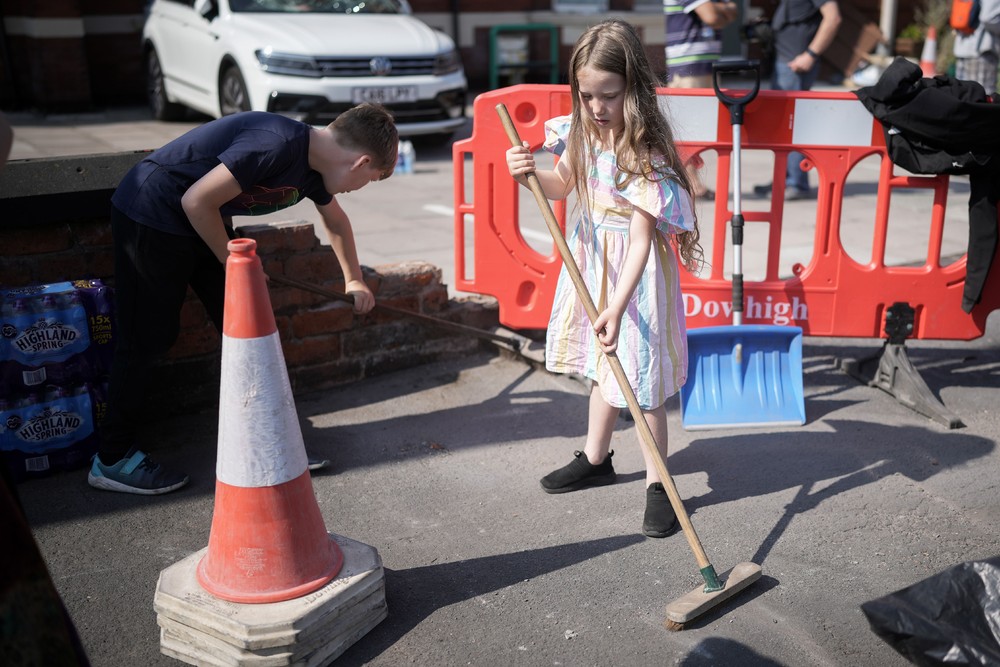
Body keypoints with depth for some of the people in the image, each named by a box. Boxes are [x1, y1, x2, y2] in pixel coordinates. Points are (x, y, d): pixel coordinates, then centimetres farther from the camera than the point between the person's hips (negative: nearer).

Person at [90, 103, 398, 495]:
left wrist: (354, 281, 32)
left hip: (204, 223, 9)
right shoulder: (277, 146, -30)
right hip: (149, 217, -9)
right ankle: (112, 460, 12)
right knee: (144, 340, -2)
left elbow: (336, 221, 22)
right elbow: (197, 201, -28)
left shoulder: (315, 163, 1)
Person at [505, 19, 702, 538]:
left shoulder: (646, 151, -24)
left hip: (634, 268, -7)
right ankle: (595, 459, 39)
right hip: (592, 256, 7)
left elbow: (641, 237, -27)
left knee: (641, 379, -2)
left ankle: (657, 484, 14)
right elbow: (561, 187, 12)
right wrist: (529, 175, -10)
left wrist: (618, 307, -33)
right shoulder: (582, 132, -4)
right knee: (602, 365, 21)